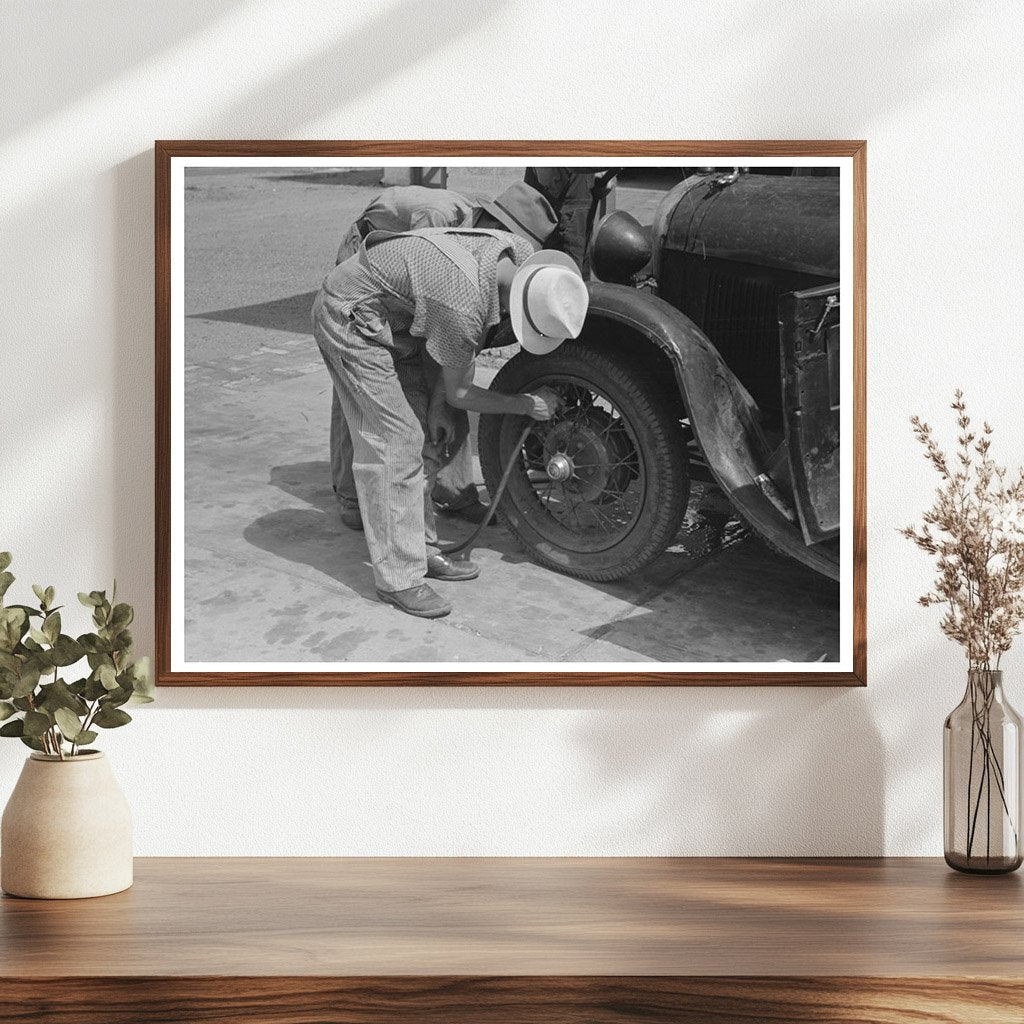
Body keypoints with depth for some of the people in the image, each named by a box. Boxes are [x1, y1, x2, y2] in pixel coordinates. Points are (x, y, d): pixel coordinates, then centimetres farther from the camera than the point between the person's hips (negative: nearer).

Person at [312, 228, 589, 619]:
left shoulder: (520, 254, -13)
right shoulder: (464, 305, -36)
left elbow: (466, 343, 2)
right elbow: (458, 393, -16)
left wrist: (436, 403, -2)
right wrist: (525, 405, -8)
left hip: (394, 319, 9)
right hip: (350, 318, -9)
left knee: (424, 436, 10)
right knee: (393, 442, -11)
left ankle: (422, 549, 21)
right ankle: (398, 578, -6)